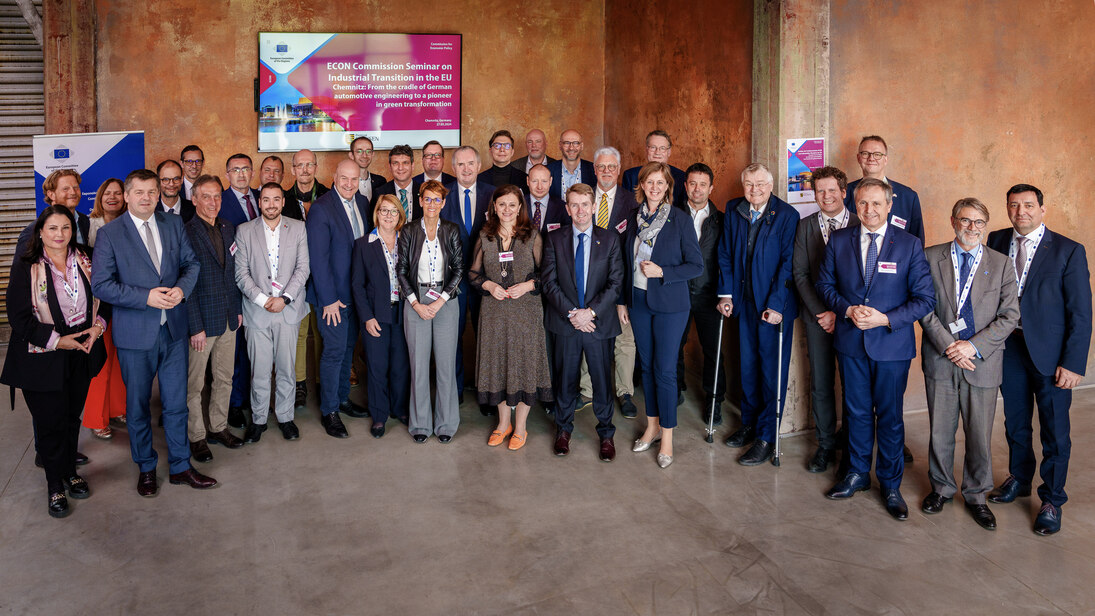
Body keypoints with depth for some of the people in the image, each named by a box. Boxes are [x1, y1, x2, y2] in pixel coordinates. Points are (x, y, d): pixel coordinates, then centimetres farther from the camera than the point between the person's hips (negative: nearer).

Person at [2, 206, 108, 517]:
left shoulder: (85, 261, 3)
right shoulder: (26, 267, -10)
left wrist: (98, 326, -7)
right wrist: (57, 341, -17)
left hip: (80, 355, 4)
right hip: (43, 359, -4)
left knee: (72, 417, 16)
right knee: (51, 422, 4)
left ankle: (70, 472, 34)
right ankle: (55, 484, 21)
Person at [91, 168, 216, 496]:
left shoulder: (174, 224, 5)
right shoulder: (109, 234, -7)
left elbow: (191, 262, 8)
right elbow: (100, 284, -11)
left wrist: (181, 288, -13)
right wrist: (146, 297, -21)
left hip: (174, 328, 3)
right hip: (136, 333, -3)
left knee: (176, 402, 11)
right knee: (137, 405, 12)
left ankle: (180, 467, 25)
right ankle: (146, 468, 30)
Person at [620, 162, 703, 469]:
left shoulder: (680, 219, -9)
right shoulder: (636, 219, 5)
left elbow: (696, 265, -7)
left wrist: (662, 273, -18)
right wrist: (623, 300, 12)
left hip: (669, 305, -4)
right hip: (638, 302, 5)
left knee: (665, 369, -2)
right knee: (646, 366, 13)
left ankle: (667, 437, 10)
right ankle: (652, 425, 28)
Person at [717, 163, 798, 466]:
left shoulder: (787, 215, -11)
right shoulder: (733, 210, 4)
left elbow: (788, 263, -14)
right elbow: (725, 254, 9)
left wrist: (776, 305, -17)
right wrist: (726, 293, 3)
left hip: (775, 305, -5)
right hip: (745, 302, 5)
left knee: (772, 370, 1)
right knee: (748, 365, 15)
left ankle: (766, 438, 10)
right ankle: (749, 424, 31)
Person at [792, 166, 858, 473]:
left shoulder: (860, 226, -2)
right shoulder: (805, 226, 6)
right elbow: (800, 273, 2)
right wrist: (819, 312, -7)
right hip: (818, 318, 2)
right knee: (821, 384, 6)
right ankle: (826, 445, 20)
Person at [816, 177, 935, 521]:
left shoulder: (909, 245, -5)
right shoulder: (839, 241, 2)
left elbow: (925, 299, -6)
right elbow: (825, 284, 7)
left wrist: (885, 319, -18)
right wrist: (848, 309, -11)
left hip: (892, 344, -2)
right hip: (850, 342, 2)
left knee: (890, 415, 8)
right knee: (857, 411, 14)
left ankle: (890, 485, 24)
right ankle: (857, 474, 32)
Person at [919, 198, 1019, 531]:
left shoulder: (1001, 264, 4)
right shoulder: (931, 257, 2)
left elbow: (1009, 315, -1)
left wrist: (974, 346, -12)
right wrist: (947, 345, -12)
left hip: (983, 363, 0)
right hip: (940, 360, 0)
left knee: (980, 435, 7)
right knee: (940, 432, 10)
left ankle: (976, 495, 27)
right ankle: (942, 488, 31)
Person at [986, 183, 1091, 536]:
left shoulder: (1069, 251, -9)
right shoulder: (997, 241, 2)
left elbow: (1081, 314, -9)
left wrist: (1073, 363, -13)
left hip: (1050, 353, -3)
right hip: (1009, 347, 3)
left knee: (1054, 431, 6)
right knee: (1015, 424, 18)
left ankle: (1052, 500, 23)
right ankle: (1019, 479, 39)